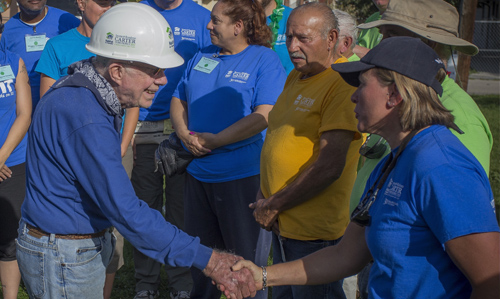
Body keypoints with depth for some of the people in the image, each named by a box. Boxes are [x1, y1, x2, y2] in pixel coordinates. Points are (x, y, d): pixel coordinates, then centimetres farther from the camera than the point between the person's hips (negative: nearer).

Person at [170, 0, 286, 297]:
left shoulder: (265, 60, -8)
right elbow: (179, 100, 17)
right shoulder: (202, 57, 13)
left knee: (247, 259, 4)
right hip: (198, 171, 7)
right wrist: (185, 133, -4)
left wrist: (215, 140, -19)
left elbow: (264, 116, -19)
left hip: (243, 175, -7)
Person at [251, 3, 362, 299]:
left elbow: (329, 166, -24)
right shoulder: (296, 77, 11)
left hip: (314, 232, -9)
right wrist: (263, 195, 3)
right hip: (282, 225, 9)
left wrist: (273, 205, -15)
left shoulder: (342, 85, -18)